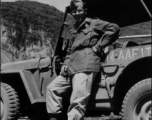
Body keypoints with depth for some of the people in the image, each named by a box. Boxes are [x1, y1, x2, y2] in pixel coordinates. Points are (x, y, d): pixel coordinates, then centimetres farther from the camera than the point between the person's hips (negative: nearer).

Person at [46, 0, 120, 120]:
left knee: (78, 101, -18)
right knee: (52, 88, 5)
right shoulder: (74, 30, 27)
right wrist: (65, 64, 11)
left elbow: (114, 28, -7)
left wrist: (98, 46, -8)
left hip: (86, 66, -9)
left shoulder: (93, 23, 5)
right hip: (72, 68, 9)